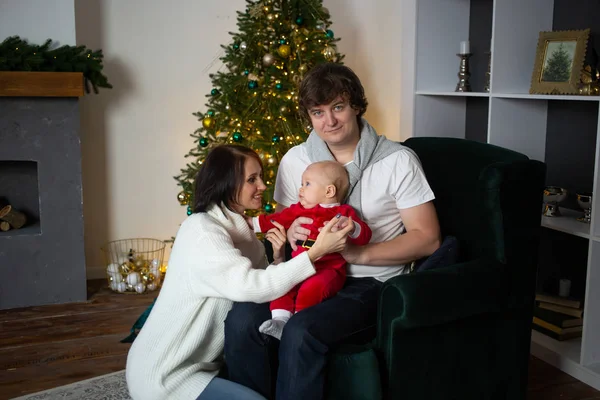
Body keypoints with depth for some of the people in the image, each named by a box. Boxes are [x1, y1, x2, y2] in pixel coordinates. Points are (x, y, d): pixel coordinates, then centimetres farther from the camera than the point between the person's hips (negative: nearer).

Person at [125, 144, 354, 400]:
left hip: (202, 362, 9)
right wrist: (316, 252, -34)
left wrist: (278, 257, -13)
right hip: (164, 373, -9)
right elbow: (250, 287, -32)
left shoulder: (237, 227, 8)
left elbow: (259, 285, 4)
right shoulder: (201, 229, -20)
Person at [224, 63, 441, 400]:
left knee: (301, 332, -32)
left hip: (372, 281, -4)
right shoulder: (294, 160, 7)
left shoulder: (398, 161, -6)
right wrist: (291, 232, -10)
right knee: (242, 319, -23)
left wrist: (360, 253, -20)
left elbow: (428, 239, -7)